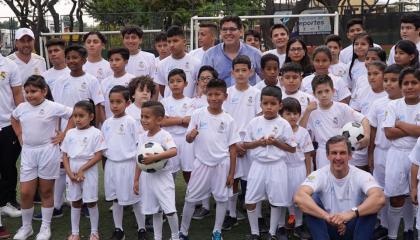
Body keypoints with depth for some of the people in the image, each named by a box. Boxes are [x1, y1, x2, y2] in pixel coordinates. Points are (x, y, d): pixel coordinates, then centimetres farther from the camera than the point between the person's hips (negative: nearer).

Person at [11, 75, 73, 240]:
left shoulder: (54, 107, -11)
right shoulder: (21, 108, 3)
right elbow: (14, 119, 24)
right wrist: (20, 136, 13)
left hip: (47, 152, -4)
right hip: (27, 152, 4)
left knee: (46, 192, 7)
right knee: (25, 193, 4)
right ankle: (26, 227, 22)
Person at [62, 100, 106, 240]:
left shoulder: (95, 133, -8)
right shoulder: (70, 133, 5)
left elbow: (98, 156, -12)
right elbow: (65, 155, 7)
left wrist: (82, 170, -15)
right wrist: (69, 173, -7)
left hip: (89, 172, -4)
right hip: (72, 172, 4)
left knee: (91, 202, 4)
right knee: (75, 202, 13)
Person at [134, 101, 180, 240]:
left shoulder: (164, 135, -14)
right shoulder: (142, 137, 5)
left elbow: (174, 151, -33)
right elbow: (140, 160, 11)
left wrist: (154, 157, -38)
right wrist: (136, 180, 11)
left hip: (162, 177, -6)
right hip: (147, 178, 6)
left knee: (170, 210, -8)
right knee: (155, 211, 14)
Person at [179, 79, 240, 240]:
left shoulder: (228, 120, -3)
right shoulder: (197, 114, -4)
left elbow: (233, 148, 0)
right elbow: (188, 139, 0)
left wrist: (231, 172, -2)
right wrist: (191, 135, -25)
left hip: (222, 163, 0)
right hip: (202, 162, 0)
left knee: (221, 197, 8)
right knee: (191, 197, 6)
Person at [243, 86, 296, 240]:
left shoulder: (284, 124, -6)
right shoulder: (254, 123, 0)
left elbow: (292, 148, -3)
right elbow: (245, 145, 5)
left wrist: (276, 142, -15)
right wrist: (258, 142, -13)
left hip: (276, 166, -2)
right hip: (258, 165, 2)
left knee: (276, 201, 7)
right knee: (250, 201, 4)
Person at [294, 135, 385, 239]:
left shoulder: (362, 175, -13)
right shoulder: (319, 175, -13)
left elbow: (380, 198, -34)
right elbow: (299, 197, -33)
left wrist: (351, 213, -49)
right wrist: (327, 216, -47)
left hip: (354, 229, 0)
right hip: (328, 228, 0)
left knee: (370, 204, -25)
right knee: (312, 199, -24)